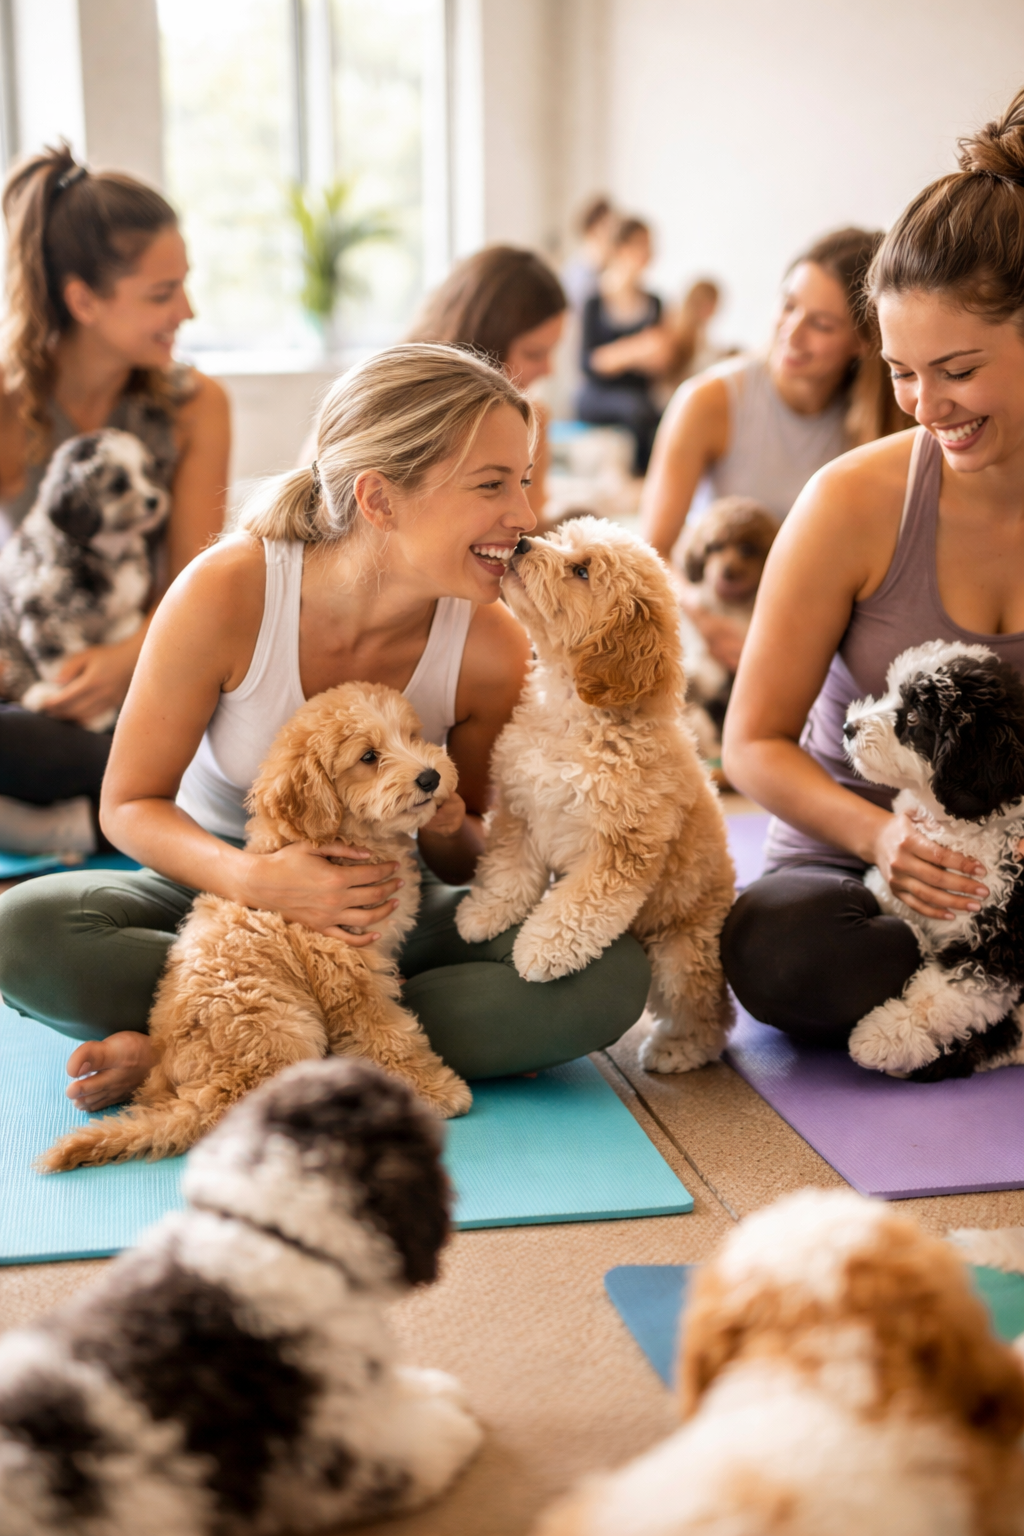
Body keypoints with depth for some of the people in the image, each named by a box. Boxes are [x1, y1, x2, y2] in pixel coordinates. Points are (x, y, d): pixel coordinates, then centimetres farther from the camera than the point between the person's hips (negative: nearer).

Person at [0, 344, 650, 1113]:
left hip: (384, 913, 2)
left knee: (609, 973, -26)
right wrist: (253, 878, -33)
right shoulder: (226, 594, -23)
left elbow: (472, 860, 0)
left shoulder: (489, 649, -17)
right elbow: (130, 804, -13)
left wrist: (448, 833, -26)